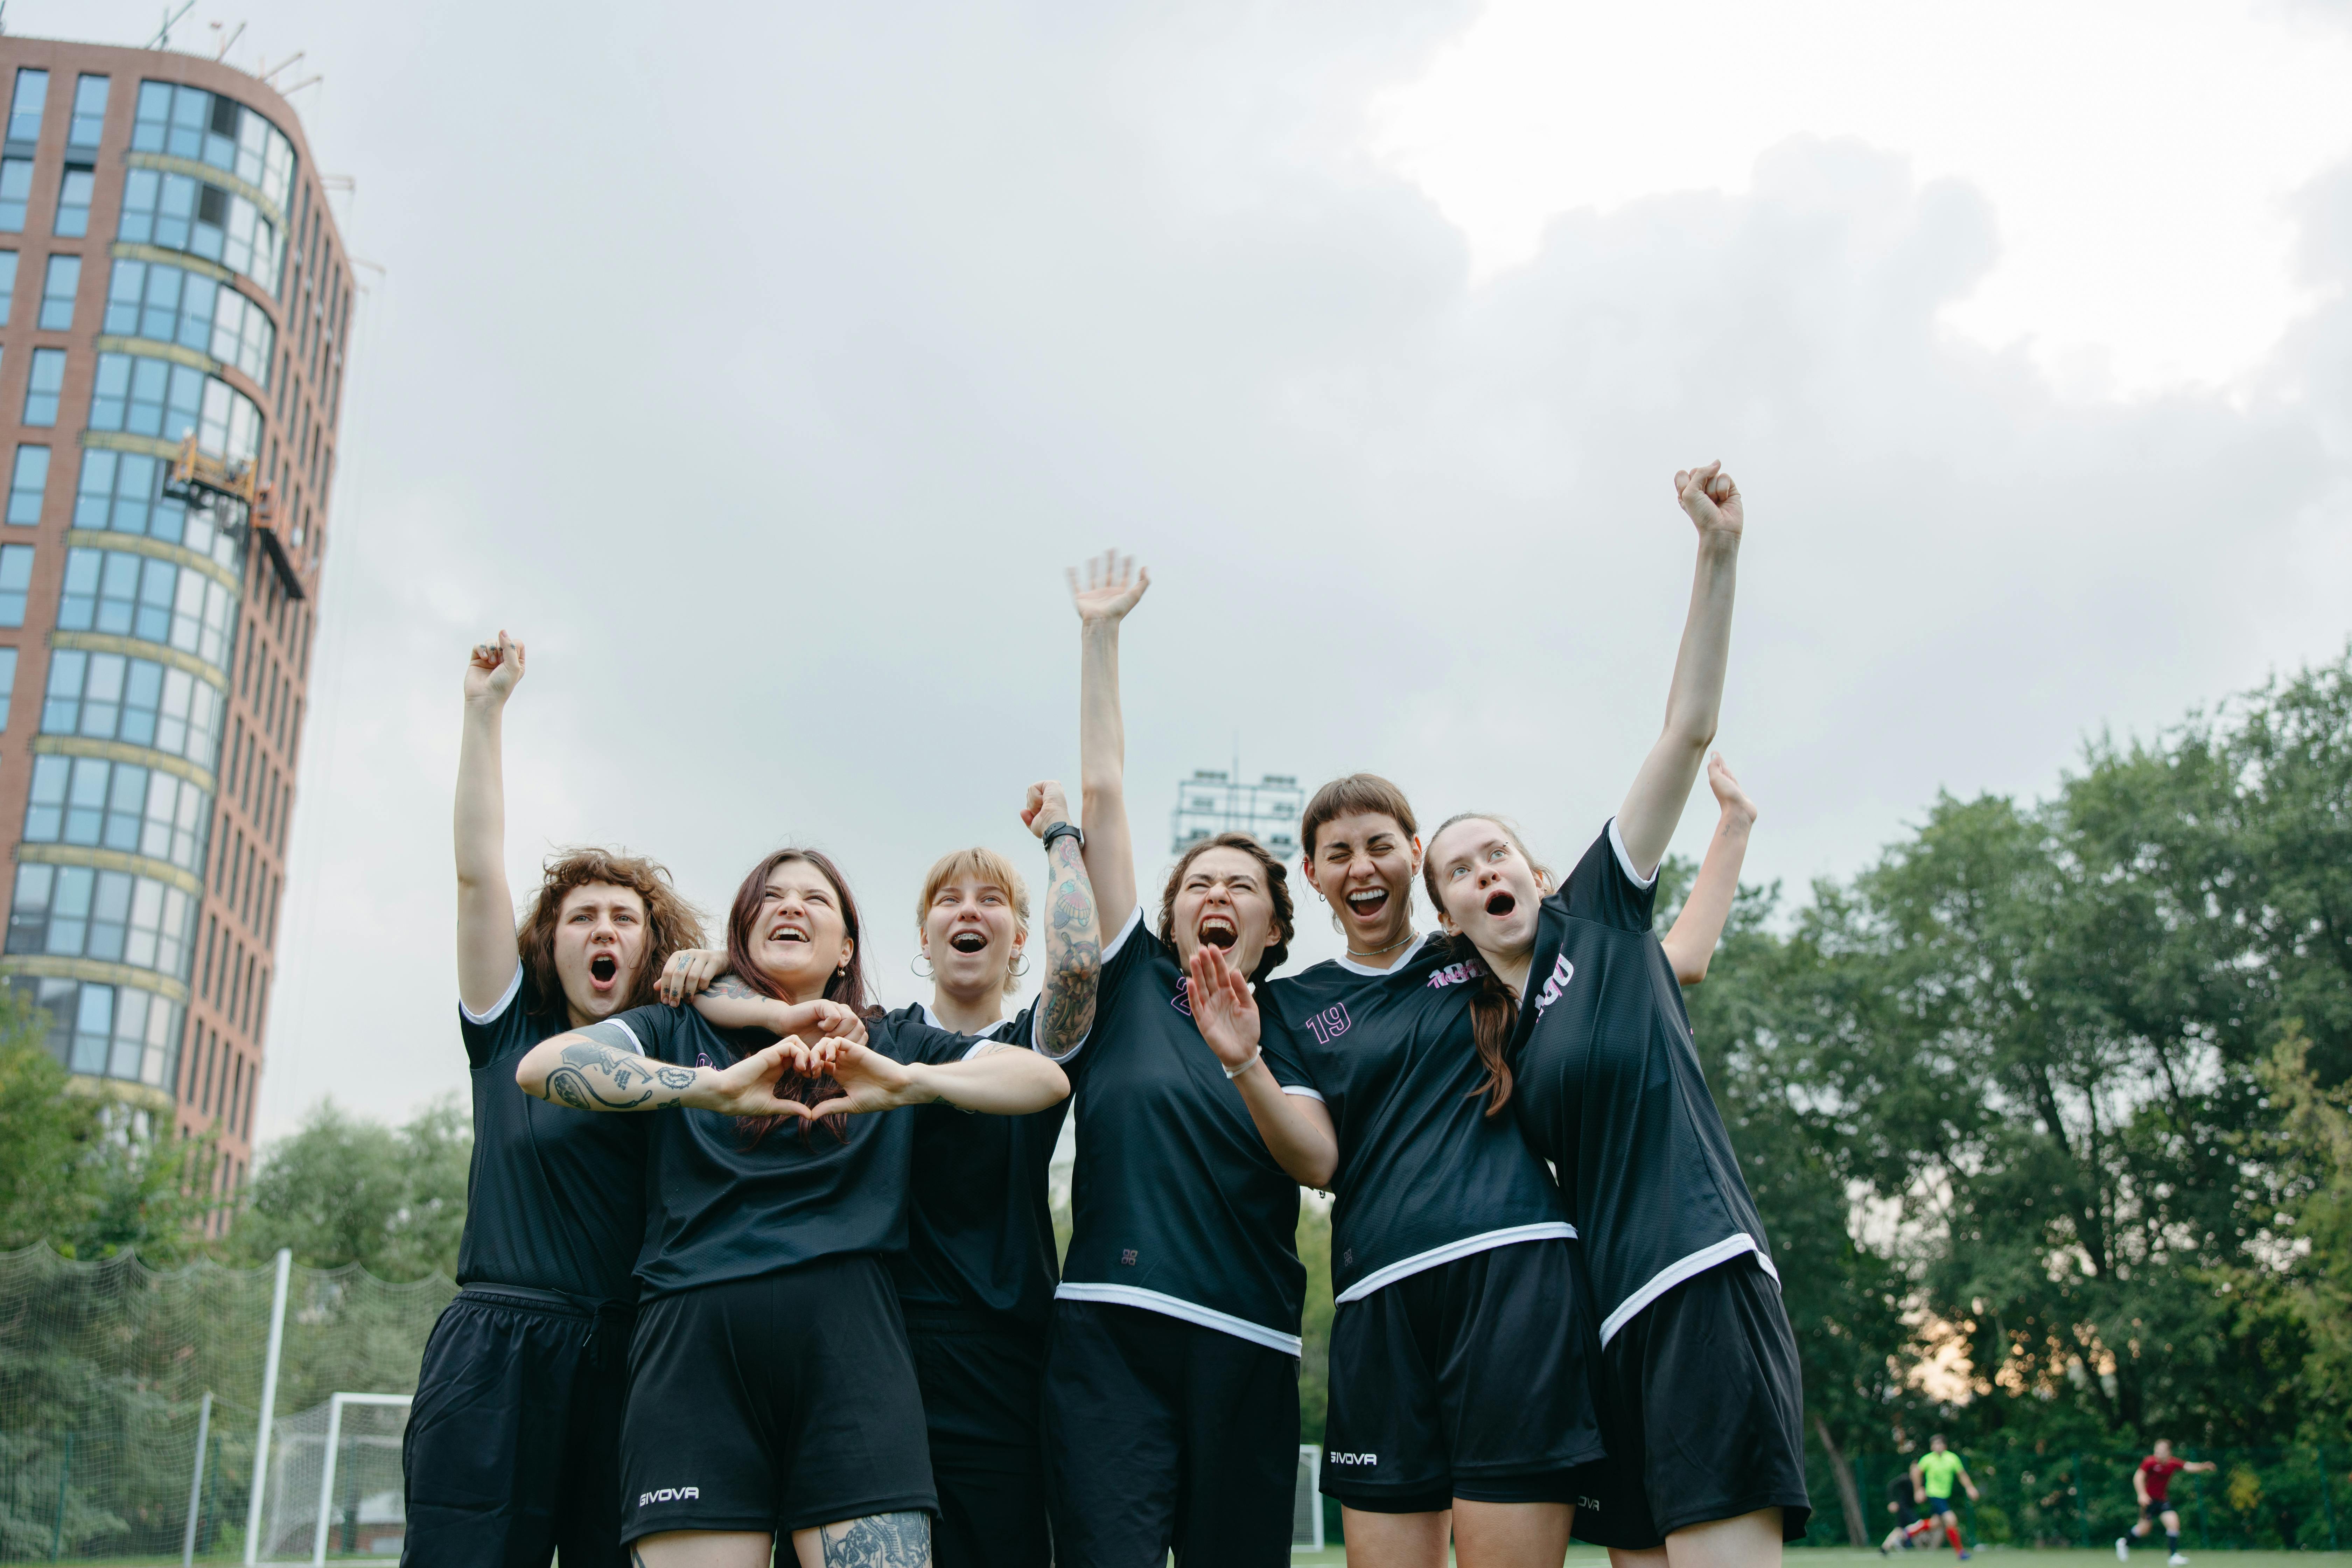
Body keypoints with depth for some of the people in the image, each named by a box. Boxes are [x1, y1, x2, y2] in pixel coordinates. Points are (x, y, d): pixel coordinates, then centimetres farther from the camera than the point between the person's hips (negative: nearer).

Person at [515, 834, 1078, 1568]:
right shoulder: (678, 1032, 19)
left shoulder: (889, 1045, 22)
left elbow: (1047, 1079, 9)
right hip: (695, 1339, 0)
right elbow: (540, 1065, 0)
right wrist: (715, 1088, -11)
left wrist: (908, 1084, -8)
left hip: (846, 1341, 0)